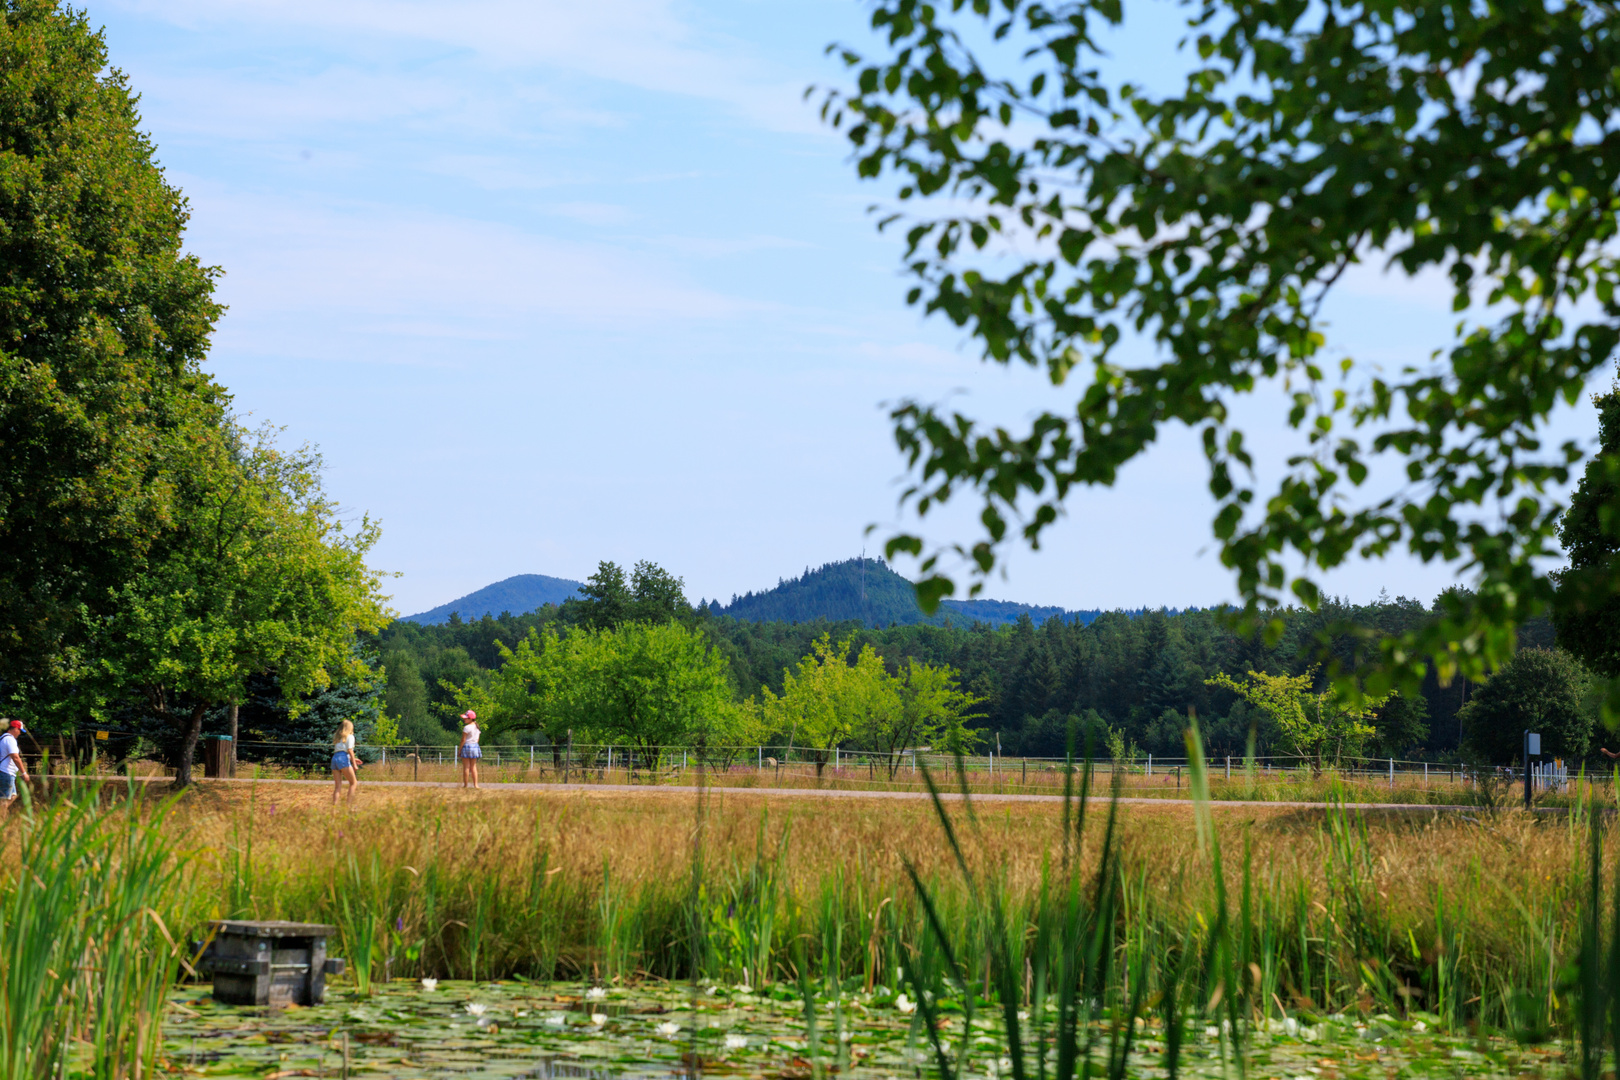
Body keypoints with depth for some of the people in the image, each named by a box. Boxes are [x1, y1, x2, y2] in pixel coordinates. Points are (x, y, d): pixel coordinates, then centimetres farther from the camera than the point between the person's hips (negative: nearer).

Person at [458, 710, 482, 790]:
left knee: (466, 767, -1)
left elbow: (463, 740, -13)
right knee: (473, 767, 10)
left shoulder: (467, 728, -15)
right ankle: (475, 784, 6)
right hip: (475, 746, 7)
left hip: (466, 746, -7)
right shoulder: (477, 727, 8)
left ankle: (465, 784, 1)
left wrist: (459, 750, -7)